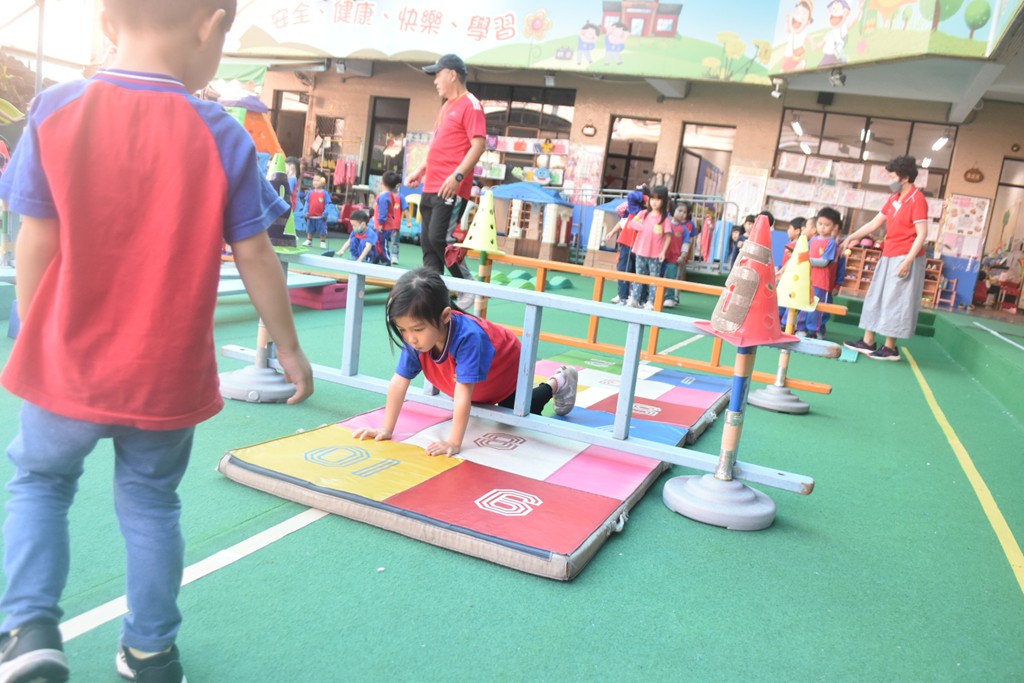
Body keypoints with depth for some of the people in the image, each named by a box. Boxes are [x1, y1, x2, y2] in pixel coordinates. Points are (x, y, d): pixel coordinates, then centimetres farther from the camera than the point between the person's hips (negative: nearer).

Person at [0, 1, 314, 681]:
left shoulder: (56, 110, -9)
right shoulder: (223, 135, -11)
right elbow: (257, 259, -6)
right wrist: (289, 348, 8)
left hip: (69, 365, 0)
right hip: (166, 375, 0)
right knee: (151, 504, 19)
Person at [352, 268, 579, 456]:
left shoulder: (467, 337, -50)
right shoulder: (416, 336, -32)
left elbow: (463, 394, -49)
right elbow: (399, 382, -27)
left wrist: (454, 443, -49)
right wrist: (386, 429, -28)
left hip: (507, 371, -6)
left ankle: (556, 384, 36)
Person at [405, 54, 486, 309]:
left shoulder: (470, 105, -8)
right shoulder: (446, 107, 21)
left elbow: (478, 145, -17)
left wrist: (457, 176, -25)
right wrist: (420, 171, 22)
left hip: (450, 189, -9)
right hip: (430, 188, 9)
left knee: (438, 238, -15)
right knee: (427, 242, 7)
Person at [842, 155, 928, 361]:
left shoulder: (917, 200, -14)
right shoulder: (894, 199, 12)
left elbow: (921, 235, -18)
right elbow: (874, 223, 19)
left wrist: (908, 261, -22)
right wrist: (852, 236, 14)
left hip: (905, 258, -9)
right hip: (888, 257, 9)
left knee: (895, 301, -5)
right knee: (876, 297, 10)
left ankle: (890, 348, 2)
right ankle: (868, 342, 16)